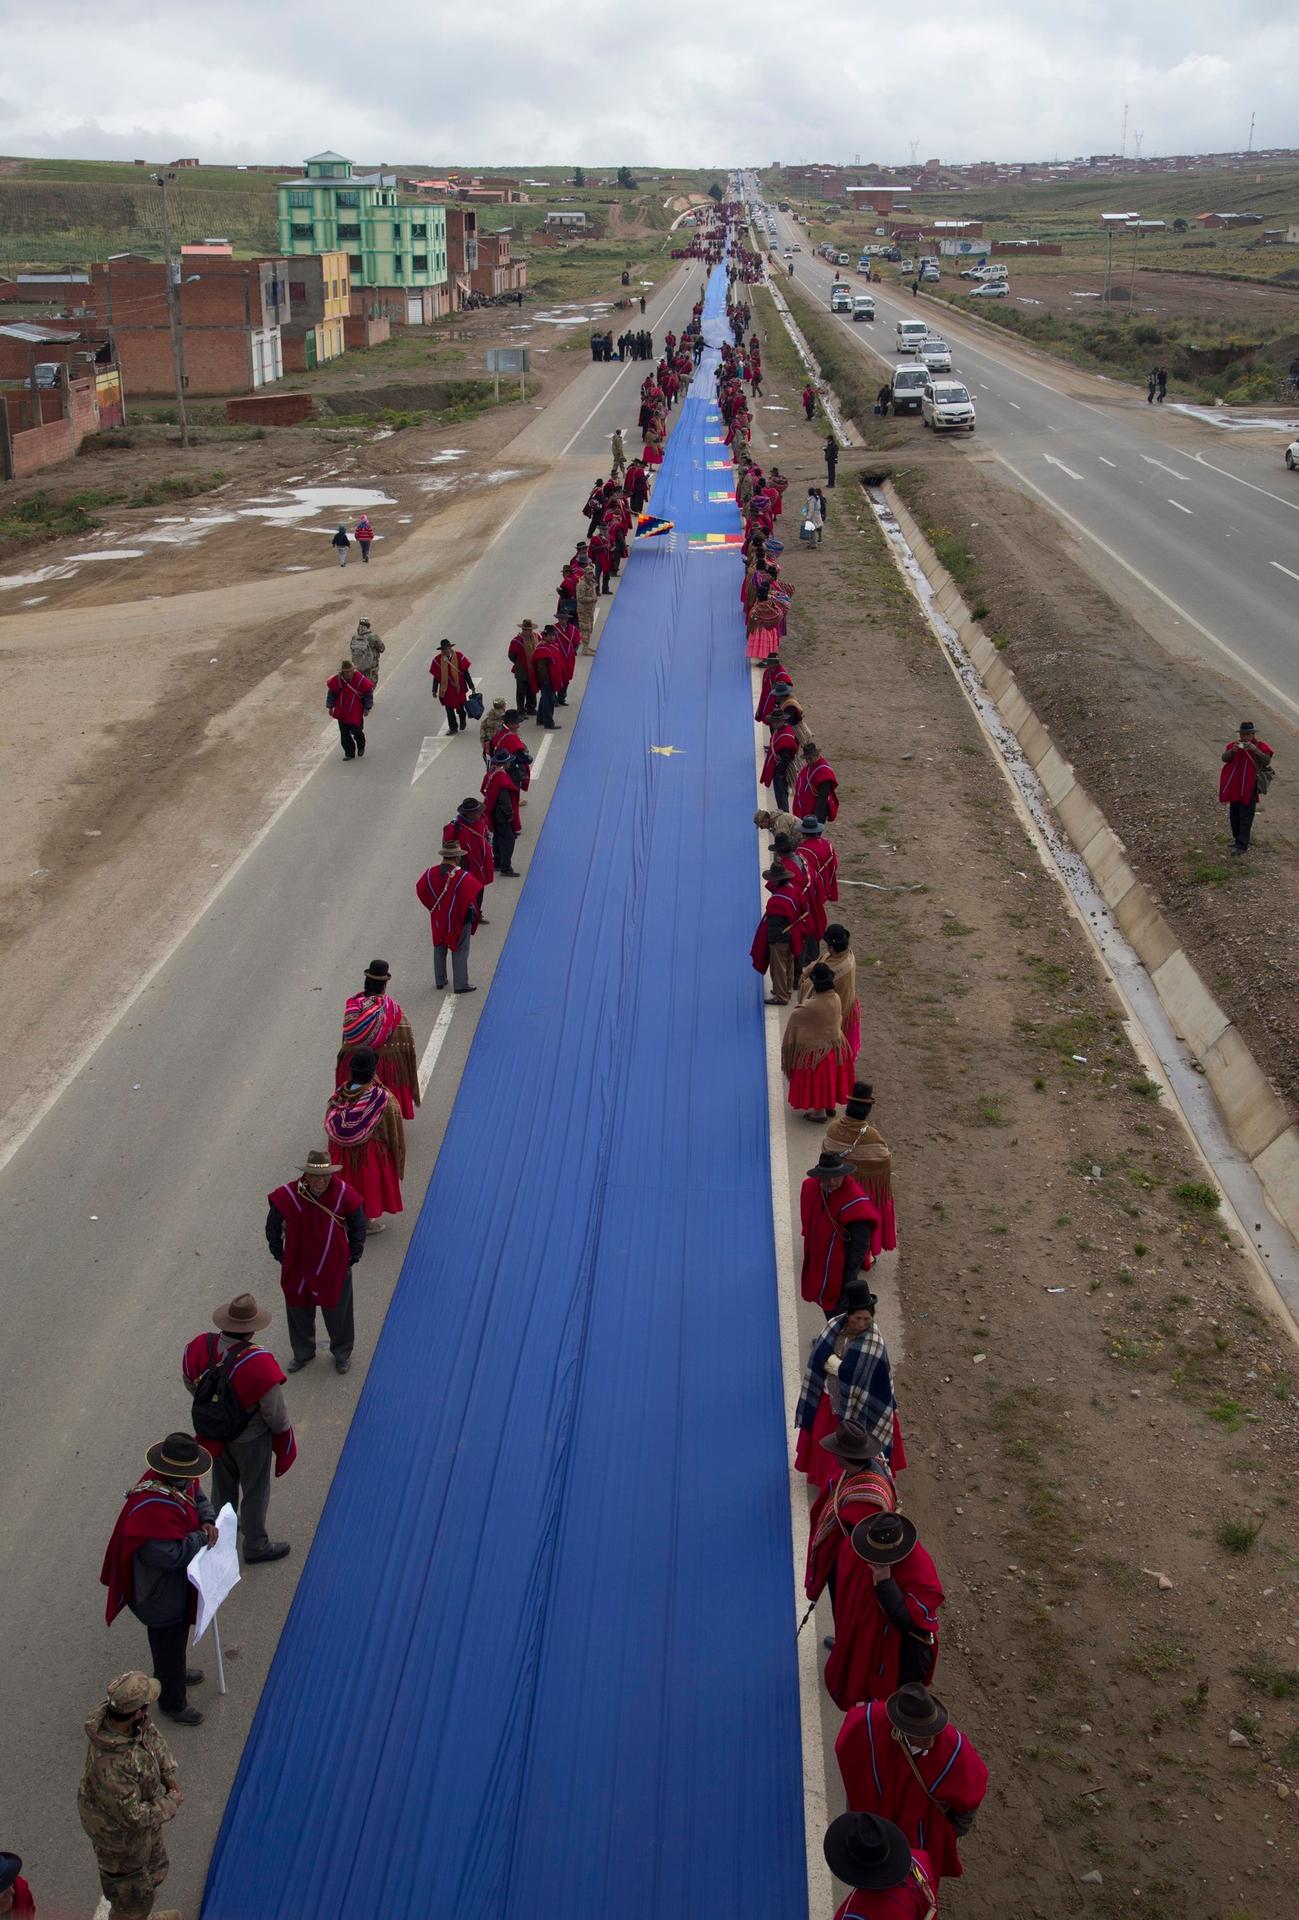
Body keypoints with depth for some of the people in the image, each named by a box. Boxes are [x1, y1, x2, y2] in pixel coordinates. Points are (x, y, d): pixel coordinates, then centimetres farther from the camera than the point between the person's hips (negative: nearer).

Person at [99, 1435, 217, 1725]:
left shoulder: (181, 1484, -14)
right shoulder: (151, 1508, -41)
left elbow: (199, 1498, 6)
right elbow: (168, 1555, -38)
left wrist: (208, 1520, -14)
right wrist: (200, 1537, -25)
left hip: (179, 1584, 8)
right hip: (161, 1593, -8)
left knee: (177, 1636, 32)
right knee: (168, 1643, 16)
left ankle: (176, 1673, 58)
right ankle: (172, 1702, 38)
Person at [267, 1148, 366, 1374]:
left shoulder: (344, 1194, -19)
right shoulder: (288, 1195, -21)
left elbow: (358, 1227, -1)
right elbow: (273, 1227, -2)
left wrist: (353, 1256, 1)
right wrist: (280, 1256, 3)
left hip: (335, 1267, -1)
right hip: (298, 1268, 1)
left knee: (337, 1313, 16)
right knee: (298, 1311, 19)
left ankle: (342, 1353, 41)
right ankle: (303, 1353, 44)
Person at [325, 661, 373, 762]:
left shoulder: (360, 680, -15)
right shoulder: (337, 680, -8)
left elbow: (369, 692, -3)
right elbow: (331, 692, 7)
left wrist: (367, 708, -5)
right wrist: (330, 707, 7)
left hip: (356, 713, -3)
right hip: (341, 711, 3)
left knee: (356, 731, -2)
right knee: (344, 734, 5)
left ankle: (361, 747, 30)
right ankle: (349, 753, 20)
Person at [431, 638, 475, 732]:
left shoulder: (458, 656, -10)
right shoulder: (438, 660, -7)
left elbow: (465, 672, -6)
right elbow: (436, 676, -1)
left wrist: (472, 687, -4)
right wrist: (435, 690, 0)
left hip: (459, 687, -1)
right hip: (446, 688, 1)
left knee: (460, 707, 10)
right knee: (449, 709, 5)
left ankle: (462, 720, 42)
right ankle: (453, 727, 21)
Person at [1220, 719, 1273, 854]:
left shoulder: (1260, 745, -6)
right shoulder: (1234, 744, 4)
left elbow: (1267, 761, -17)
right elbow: (1224, 758, -4)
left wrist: (1255, 750, -30)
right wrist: (1232, 751, -23)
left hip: (1250, 786, -5)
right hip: (1234, 785, 5)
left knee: (1246, 816, -9)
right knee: (1234, 814, 15)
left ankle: (1242, 845, -11)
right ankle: (1237, 837, 33)